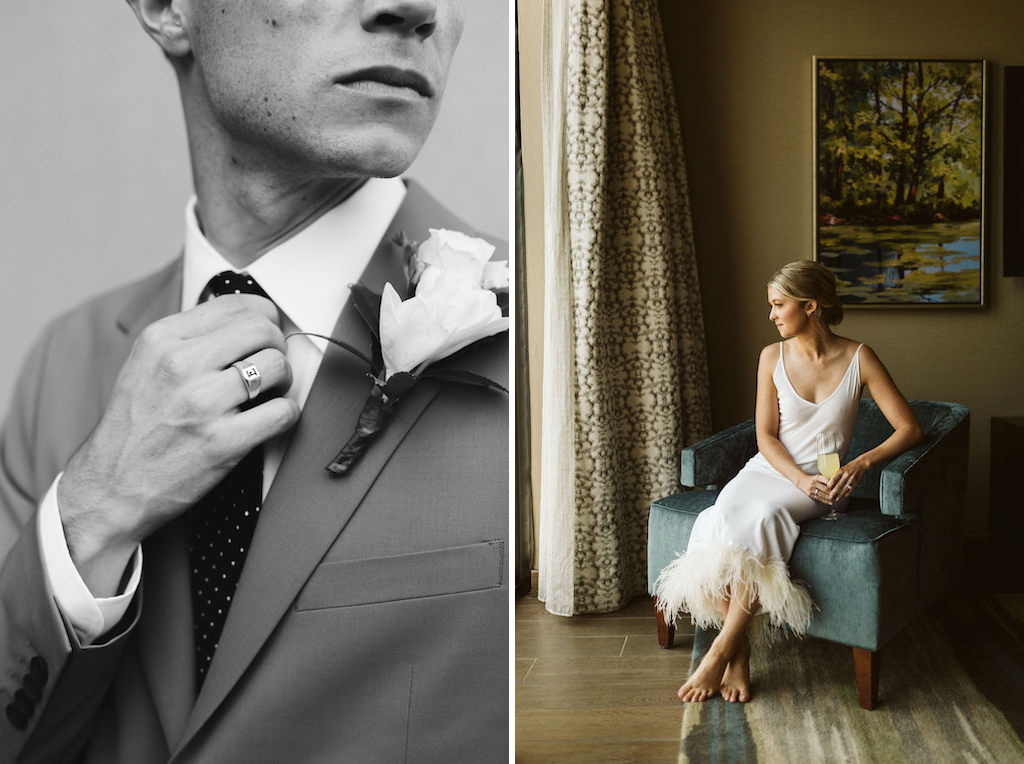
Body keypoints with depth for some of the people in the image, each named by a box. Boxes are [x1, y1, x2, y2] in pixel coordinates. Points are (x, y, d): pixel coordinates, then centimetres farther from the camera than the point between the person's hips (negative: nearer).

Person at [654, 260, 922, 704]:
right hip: (770, 468, 3)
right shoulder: (773, 357, 3)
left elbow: (909, 428, -5)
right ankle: (740, 655, -25)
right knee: (725, 513, -31)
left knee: (763, 514, -35)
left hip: (823, 481, -3)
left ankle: (721, 651, -28)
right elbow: (765, 436, 1)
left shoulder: (858, 359, -4)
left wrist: (861, 464, -22)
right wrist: (801, 478, -16)